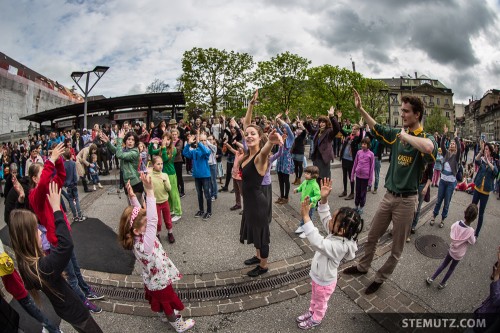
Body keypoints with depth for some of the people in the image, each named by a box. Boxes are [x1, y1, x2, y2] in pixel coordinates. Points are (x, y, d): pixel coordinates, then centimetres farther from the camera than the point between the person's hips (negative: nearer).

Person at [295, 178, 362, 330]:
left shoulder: (338, 246, -42)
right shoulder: (337, 234, -18)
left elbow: (317, 242, -54)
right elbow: (325, 217, -10)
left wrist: (305, 216, -59)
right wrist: (324, 199, -26)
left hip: (324, 282, -7)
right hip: (317, 277, 7)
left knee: (321, 302, 25)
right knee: (314, 298, 33)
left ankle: (316, 319, 51)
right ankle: (311, 311, 58)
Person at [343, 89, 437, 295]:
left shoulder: (426, 138, -14)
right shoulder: (397, 134, 4)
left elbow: (429, 148, -39)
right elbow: (376, 128, 18)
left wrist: (405, 135, -23)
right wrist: (360, 109, 9)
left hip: (406, 200, -5)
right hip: (389, 195, 5)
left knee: (397, 247, 11)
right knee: (372, 236, 18)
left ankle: (380, 278, 31)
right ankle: (363, 267, 39)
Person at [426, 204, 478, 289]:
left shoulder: (457, 223, -21)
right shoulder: (470, 231, -30)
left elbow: (451, 233, -3)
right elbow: (472, 242, -11)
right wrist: (474, 237, 5)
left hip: (451, 249, 2)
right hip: (459, 254, -2)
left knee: (443, 265, 23)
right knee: (451, 269, 20)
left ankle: (431, 279, 27)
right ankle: (442, 284, 35)